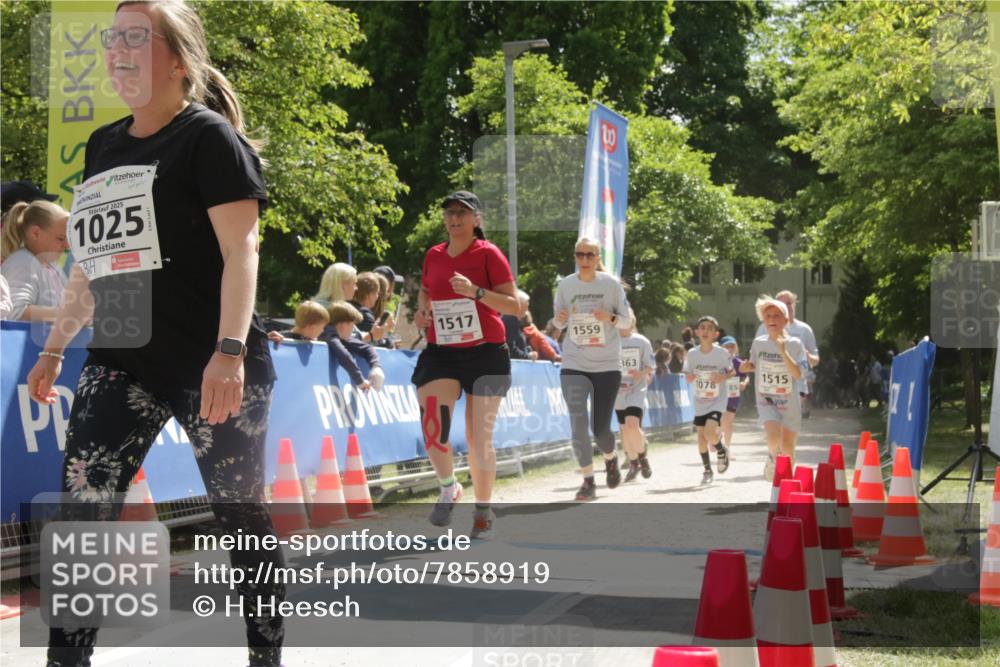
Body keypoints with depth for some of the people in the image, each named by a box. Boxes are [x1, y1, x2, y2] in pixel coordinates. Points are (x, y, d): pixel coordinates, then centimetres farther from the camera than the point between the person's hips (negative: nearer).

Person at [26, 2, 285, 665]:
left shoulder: (208, 136, -5)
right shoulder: (103, 146, 16)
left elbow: (241, 249, -13)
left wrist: (230, 350, -23)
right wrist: (55, 347, 21)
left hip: (212, 364, -6)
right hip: (122, 361, 6)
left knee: (240, 513, 3)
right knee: (82, 510, -6)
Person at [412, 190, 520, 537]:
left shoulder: (488, 254, -4)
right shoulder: (433, 255, 9)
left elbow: (514, 305, -8)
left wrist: (476, 291, -22)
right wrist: (422, 311, 4)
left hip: (485, 353, -3)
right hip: (441, 352, 3)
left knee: (479, 437, 1)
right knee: (432, 423, -19)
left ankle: (484, 509, 20)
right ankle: (448, 488, 7)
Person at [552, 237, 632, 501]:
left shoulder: (611, 284, -3)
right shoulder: (565, 285, 1)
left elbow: (627, 322, 2)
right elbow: (560, 323, 11)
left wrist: (610, 317, -20)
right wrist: (560, 319, -13)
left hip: (607, 365, -1)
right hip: (574, 365, 1)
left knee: (600, 428, 2)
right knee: (578, 425, -11)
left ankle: (610, 458, 36)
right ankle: (588, 481, 1)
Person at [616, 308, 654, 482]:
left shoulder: (641, 342, 0)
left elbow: (651, 367, 3)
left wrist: (642, 373, -17)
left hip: (636, 390, -3)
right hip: (618, 392, 3)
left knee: (632, 425, -22)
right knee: (625, 429, 7)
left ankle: (642, 456, 1)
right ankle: (633, 464, 26)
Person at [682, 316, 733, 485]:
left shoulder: (722, 353, -12)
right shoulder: (692, 353, -4)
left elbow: (732, 371, 1)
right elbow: (688, 377, 6)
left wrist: (723, 377, -19)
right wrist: (690, 377, -17)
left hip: (717, 401, -4)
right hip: (700, 401, 4)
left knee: (710, 433, -21)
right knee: (701, 435, 7)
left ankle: (721, 451, 12)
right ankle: (707, 470, 24)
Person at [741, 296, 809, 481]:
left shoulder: (795, 344, -10)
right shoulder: (758, 343, -2)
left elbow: (798, 374, -22)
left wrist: (783, 352, -32)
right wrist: (747, 367, -7)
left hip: (789, 403, 0)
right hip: (766, 402, 0)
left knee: (788, 448, 9)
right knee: (774, 437, -25)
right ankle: (772, 459, 7)